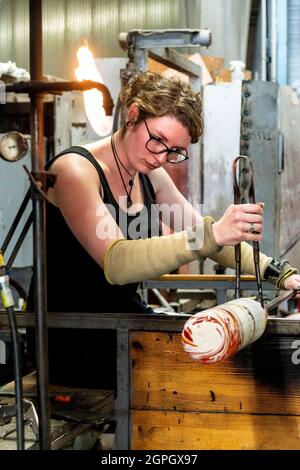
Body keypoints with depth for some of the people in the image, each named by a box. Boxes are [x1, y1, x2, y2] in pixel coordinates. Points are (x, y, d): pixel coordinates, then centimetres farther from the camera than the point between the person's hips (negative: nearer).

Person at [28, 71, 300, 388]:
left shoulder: (150, 176, 8)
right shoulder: (75, 170, -16)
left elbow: (205, 237, 11)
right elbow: (115, 263, -31)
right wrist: (212, 235, -41)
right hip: (70, 339, -7)